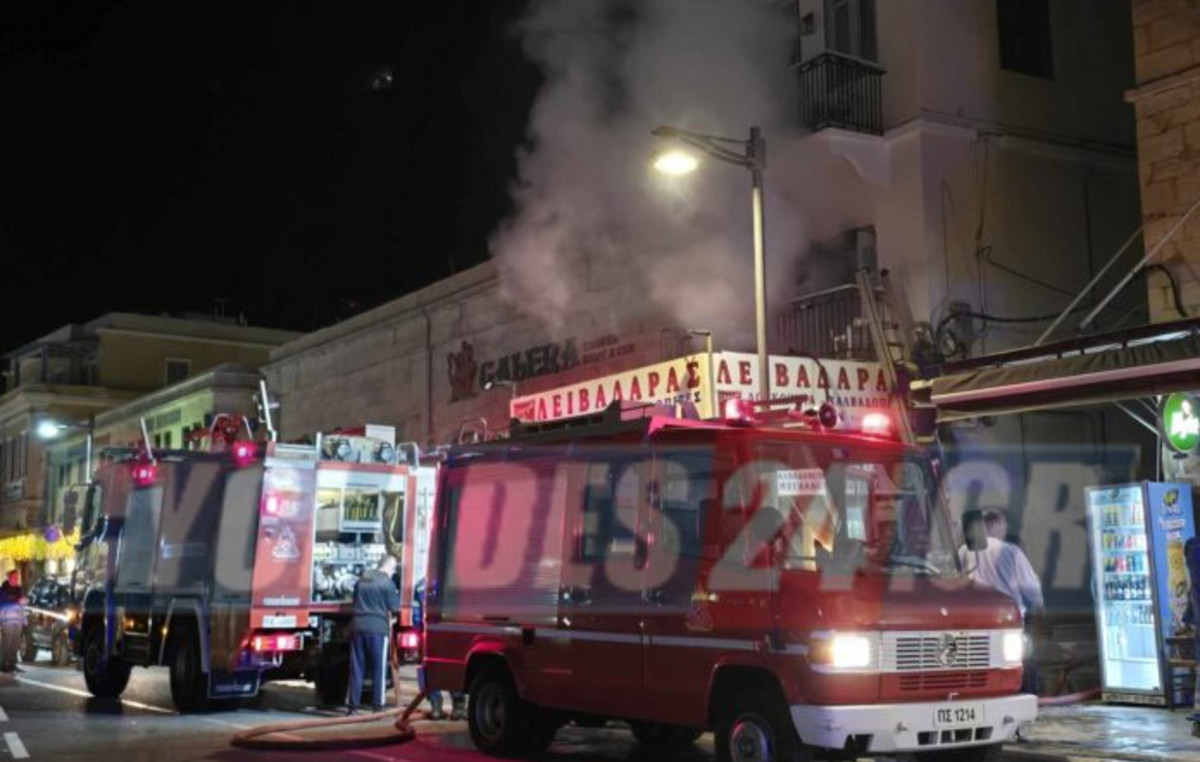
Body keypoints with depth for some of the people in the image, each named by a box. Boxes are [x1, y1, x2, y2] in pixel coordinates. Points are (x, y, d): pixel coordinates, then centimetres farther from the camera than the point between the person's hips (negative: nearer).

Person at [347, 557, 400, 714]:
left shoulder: (362, 579, 13)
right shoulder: (387, 582, -6)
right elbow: (395, 607, -2)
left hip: (358, 626, 5)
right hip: (378, 628, -5)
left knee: (357, 668, 8)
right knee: (379, 668, 2)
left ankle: (353, 705, 8)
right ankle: (378, 705, 2)